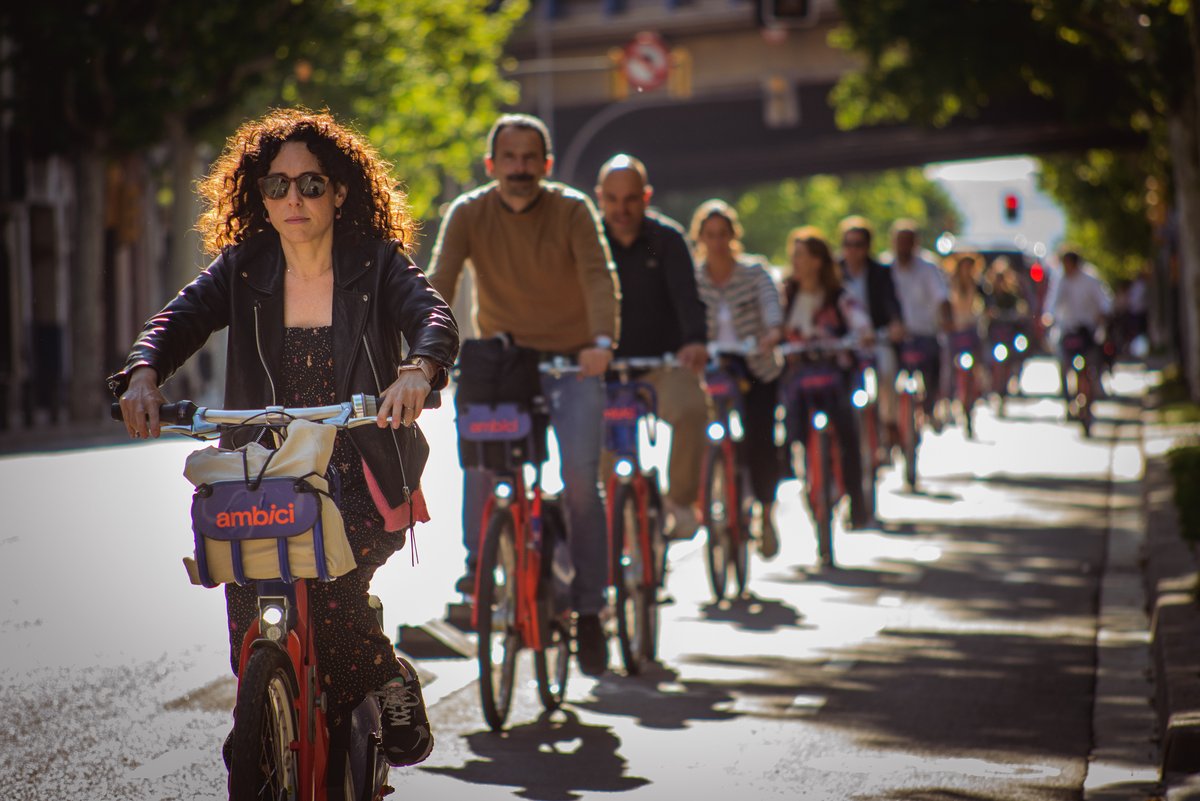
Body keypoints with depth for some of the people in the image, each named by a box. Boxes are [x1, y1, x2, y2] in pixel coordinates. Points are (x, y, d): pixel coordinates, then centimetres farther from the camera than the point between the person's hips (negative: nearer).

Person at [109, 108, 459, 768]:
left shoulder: (376, 264, -1)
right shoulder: (242, 270, 5)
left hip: (361, 472, -2)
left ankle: (391, 687, 3)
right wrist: (143, 375, -30)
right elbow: (181, 316, -8)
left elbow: (433, 315, -17)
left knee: (329, 582, -26)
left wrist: (416, 371, -40)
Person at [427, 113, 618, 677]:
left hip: (571, 360, -2)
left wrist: (601, 342, -44)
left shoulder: (572, 211, -12)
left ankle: (588, 609, -4)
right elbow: (440, 282, -20)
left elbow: (598, 276, -25)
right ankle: (477, 562, -3)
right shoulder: (468, 213, -9)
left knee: (580, 478, -13)